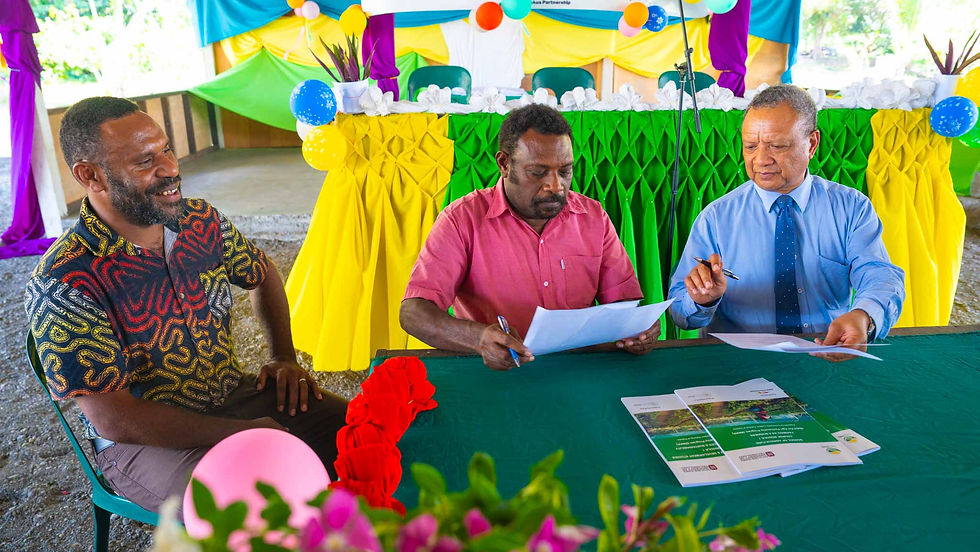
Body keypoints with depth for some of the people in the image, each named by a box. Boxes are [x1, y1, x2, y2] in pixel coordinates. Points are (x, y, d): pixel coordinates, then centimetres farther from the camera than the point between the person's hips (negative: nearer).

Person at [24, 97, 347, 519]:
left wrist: (285, 356, 5)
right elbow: (112, 418, -19)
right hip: (145, 438, -6)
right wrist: (239, 434, -18)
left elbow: (261, 275, 18)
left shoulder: (200, 220, -1)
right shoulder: (63, 283, -20)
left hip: (234, 394, 6)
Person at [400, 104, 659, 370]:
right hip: (494, 374, -1)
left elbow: (623, 298, 10)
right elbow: (413, 312, -13)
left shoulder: (593, 216, 6)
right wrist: (478, 338, -33)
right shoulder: (462, 219, -6)